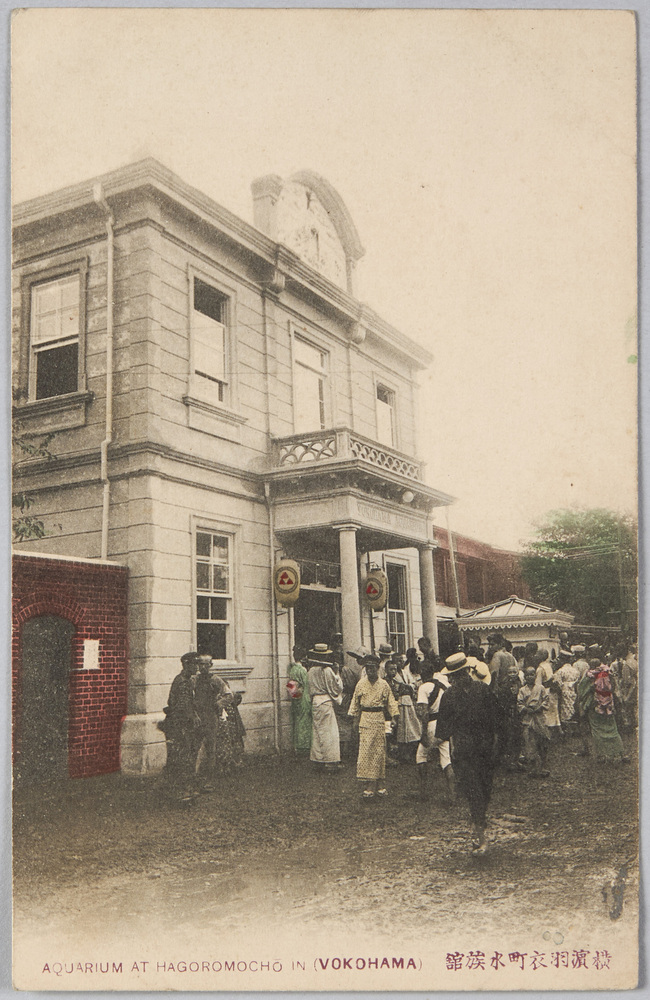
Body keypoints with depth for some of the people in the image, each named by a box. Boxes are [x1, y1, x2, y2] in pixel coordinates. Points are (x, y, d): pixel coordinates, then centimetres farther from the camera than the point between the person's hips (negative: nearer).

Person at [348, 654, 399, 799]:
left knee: (380, 751, 3)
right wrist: (354, 718, 11)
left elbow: (390, 701, 8)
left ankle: (379, 784, 11)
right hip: (365, 719, 0)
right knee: (366, 750, -7)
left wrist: (395, 716, -1)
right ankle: (369, 785, -5)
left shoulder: (383, 684, 3)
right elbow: (355, 702, 12)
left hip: (379, 719, 0)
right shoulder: (361, 684, 4)